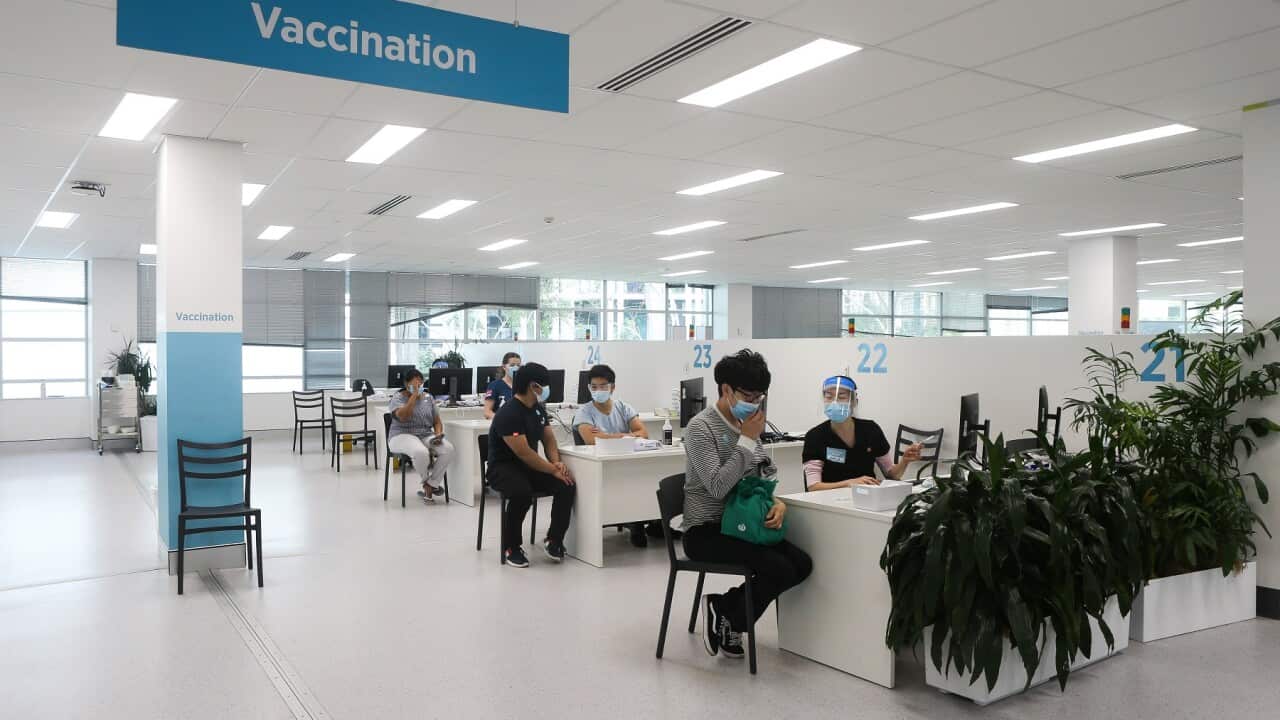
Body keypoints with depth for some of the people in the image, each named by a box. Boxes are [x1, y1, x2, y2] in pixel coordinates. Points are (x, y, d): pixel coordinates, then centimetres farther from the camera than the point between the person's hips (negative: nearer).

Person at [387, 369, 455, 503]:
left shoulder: (428, 398, 14)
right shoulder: (397, 398, 0)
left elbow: (437, 422, 16)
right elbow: (403, 416, -21)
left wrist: (438, 434, -7)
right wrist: (414, 395, -17)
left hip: (426, 436, 5)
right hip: (403, 436, -5)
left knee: (448, 449, -26)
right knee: (421, 452, -38)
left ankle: (429, 486, -15)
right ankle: (428, 483, -7)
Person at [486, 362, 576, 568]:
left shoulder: (538, 409, 7)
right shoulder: (508, 413, -21)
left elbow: (549, 438, 9)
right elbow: (524, 453, -26)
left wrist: (556, 462, -11)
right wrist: (553, 470, -22)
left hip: (529, 466, 8)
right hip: (503, 467, -8)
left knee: (567, 485, -15)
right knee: (522, 492, -38)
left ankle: (553, 540, -2)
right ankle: (511, 547, -17)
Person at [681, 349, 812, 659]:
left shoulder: (746, 424, 8)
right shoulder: (701, 427, -16)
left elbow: (768, 475, 14)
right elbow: (718, 487, -25)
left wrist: (778, 502, -8)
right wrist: (747, 440, -22)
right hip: (706, 531, -8)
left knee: (802, 564, -5)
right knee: (780, 570, -22)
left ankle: (724, 605, 5)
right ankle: (731, 621, 4)